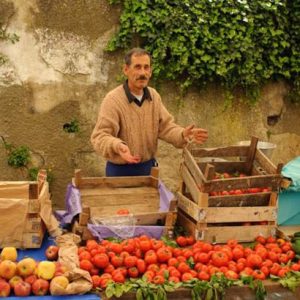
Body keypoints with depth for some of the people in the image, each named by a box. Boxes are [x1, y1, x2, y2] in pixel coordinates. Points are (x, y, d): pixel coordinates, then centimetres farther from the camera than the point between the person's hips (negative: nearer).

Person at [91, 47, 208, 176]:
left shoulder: (154, 96, 2)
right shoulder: (112, 100, -19)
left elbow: (165, 126, 2)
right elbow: (99, 136, -23)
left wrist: (182, 134, -18)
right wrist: (117, 146, -44)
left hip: (148, 167, 6)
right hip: (121, 171, -6)